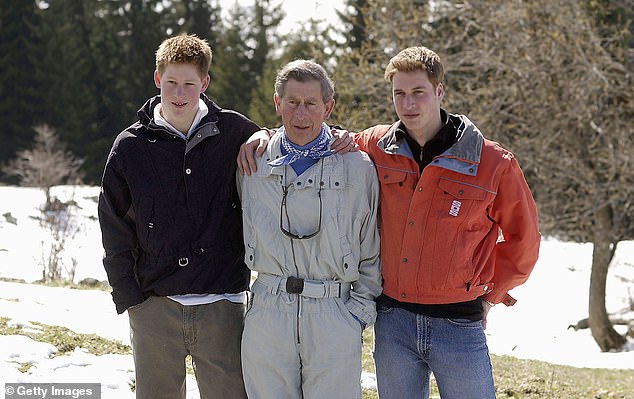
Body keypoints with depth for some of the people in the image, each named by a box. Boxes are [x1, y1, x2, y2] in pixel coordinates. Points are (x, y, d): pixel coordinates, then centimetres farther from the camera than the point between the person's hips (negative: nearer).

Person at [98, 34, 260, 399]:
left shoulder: (234, 132, 1)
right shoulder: (131, 146, 3)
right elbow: (115, 229, 7)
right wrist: (129, 296, 1)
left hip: (221, 304, -1)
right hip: (154, 306, 1)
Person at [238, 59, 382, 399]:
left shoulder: (358, 169, 3)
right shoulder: (253, 164, 7)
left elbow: (371, 250, 6)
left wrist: (361, 308, 0)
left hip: (335, 318, -1)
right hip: (267, 316, 2)